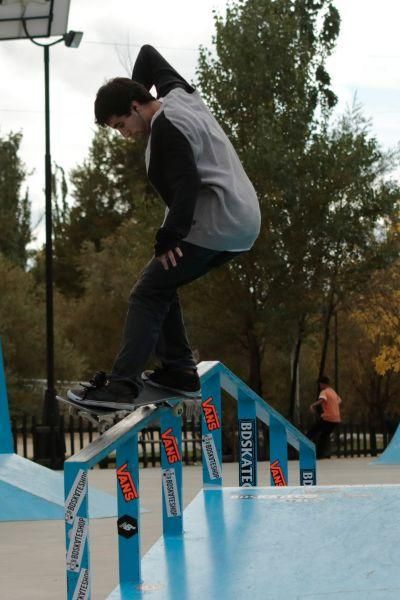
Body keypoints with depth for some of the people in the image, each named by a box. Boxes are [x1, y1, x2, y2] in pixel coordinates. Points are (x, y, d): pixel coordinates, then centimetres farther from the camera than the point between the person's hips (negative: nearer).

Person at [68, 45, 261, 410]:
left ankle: (122, 384, -21)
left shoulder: (165, 129, -12)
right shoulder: (180, 94, 16)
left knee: (147, 296, -12)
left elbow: (187, 184, -24)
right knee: (162, 285, 18)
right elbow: (149, 54, 34)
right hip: (244, 224, 10)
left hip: (213, 225, -10)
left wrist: (169, 237, -22)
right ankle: (180, 370, 11)